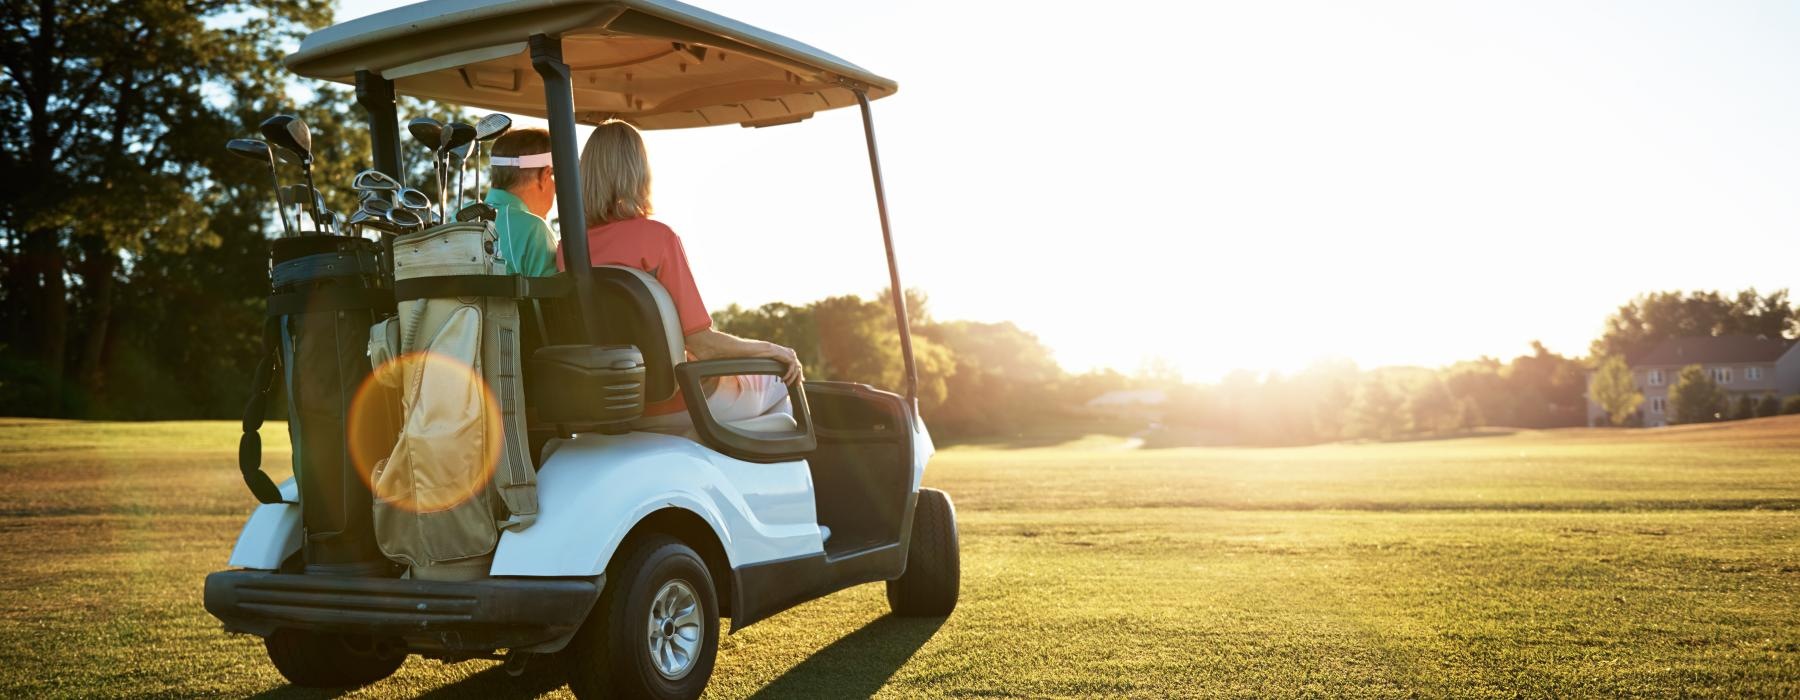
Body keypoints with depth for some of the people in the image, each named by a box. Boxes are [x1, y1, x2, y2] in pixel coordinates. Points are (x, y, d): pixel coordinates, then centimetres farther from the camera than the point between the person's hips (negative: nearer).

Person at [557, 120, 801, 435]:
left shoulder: (566, 248, -3)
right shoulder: (656, 237, -20)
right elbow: (702, 342, -21)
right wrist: (770, 349, -9)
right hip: (667, 405, -6)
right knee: (778, 385, 20)